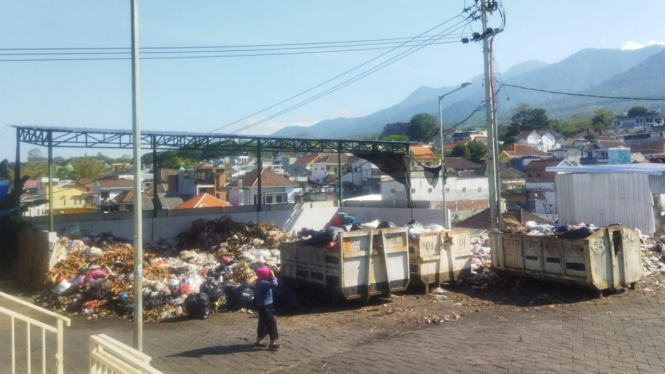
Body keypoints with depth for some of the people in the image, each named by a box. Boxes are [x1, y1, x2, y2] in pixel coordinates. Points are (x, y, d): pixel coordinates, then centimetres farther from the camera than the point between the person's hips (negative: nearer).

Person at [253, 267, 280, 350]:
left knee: (263, 324, 18)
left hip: (264, 306, 10)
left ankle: (259, 341, 28)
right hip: (264, 306, -10)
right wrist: (273, 276, -24)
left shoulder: (260, 283, 11)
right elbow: (274, 284, -37)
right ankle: (272, 343, 1)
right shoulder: (263, 283, -22)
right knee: (272, 322, -5)